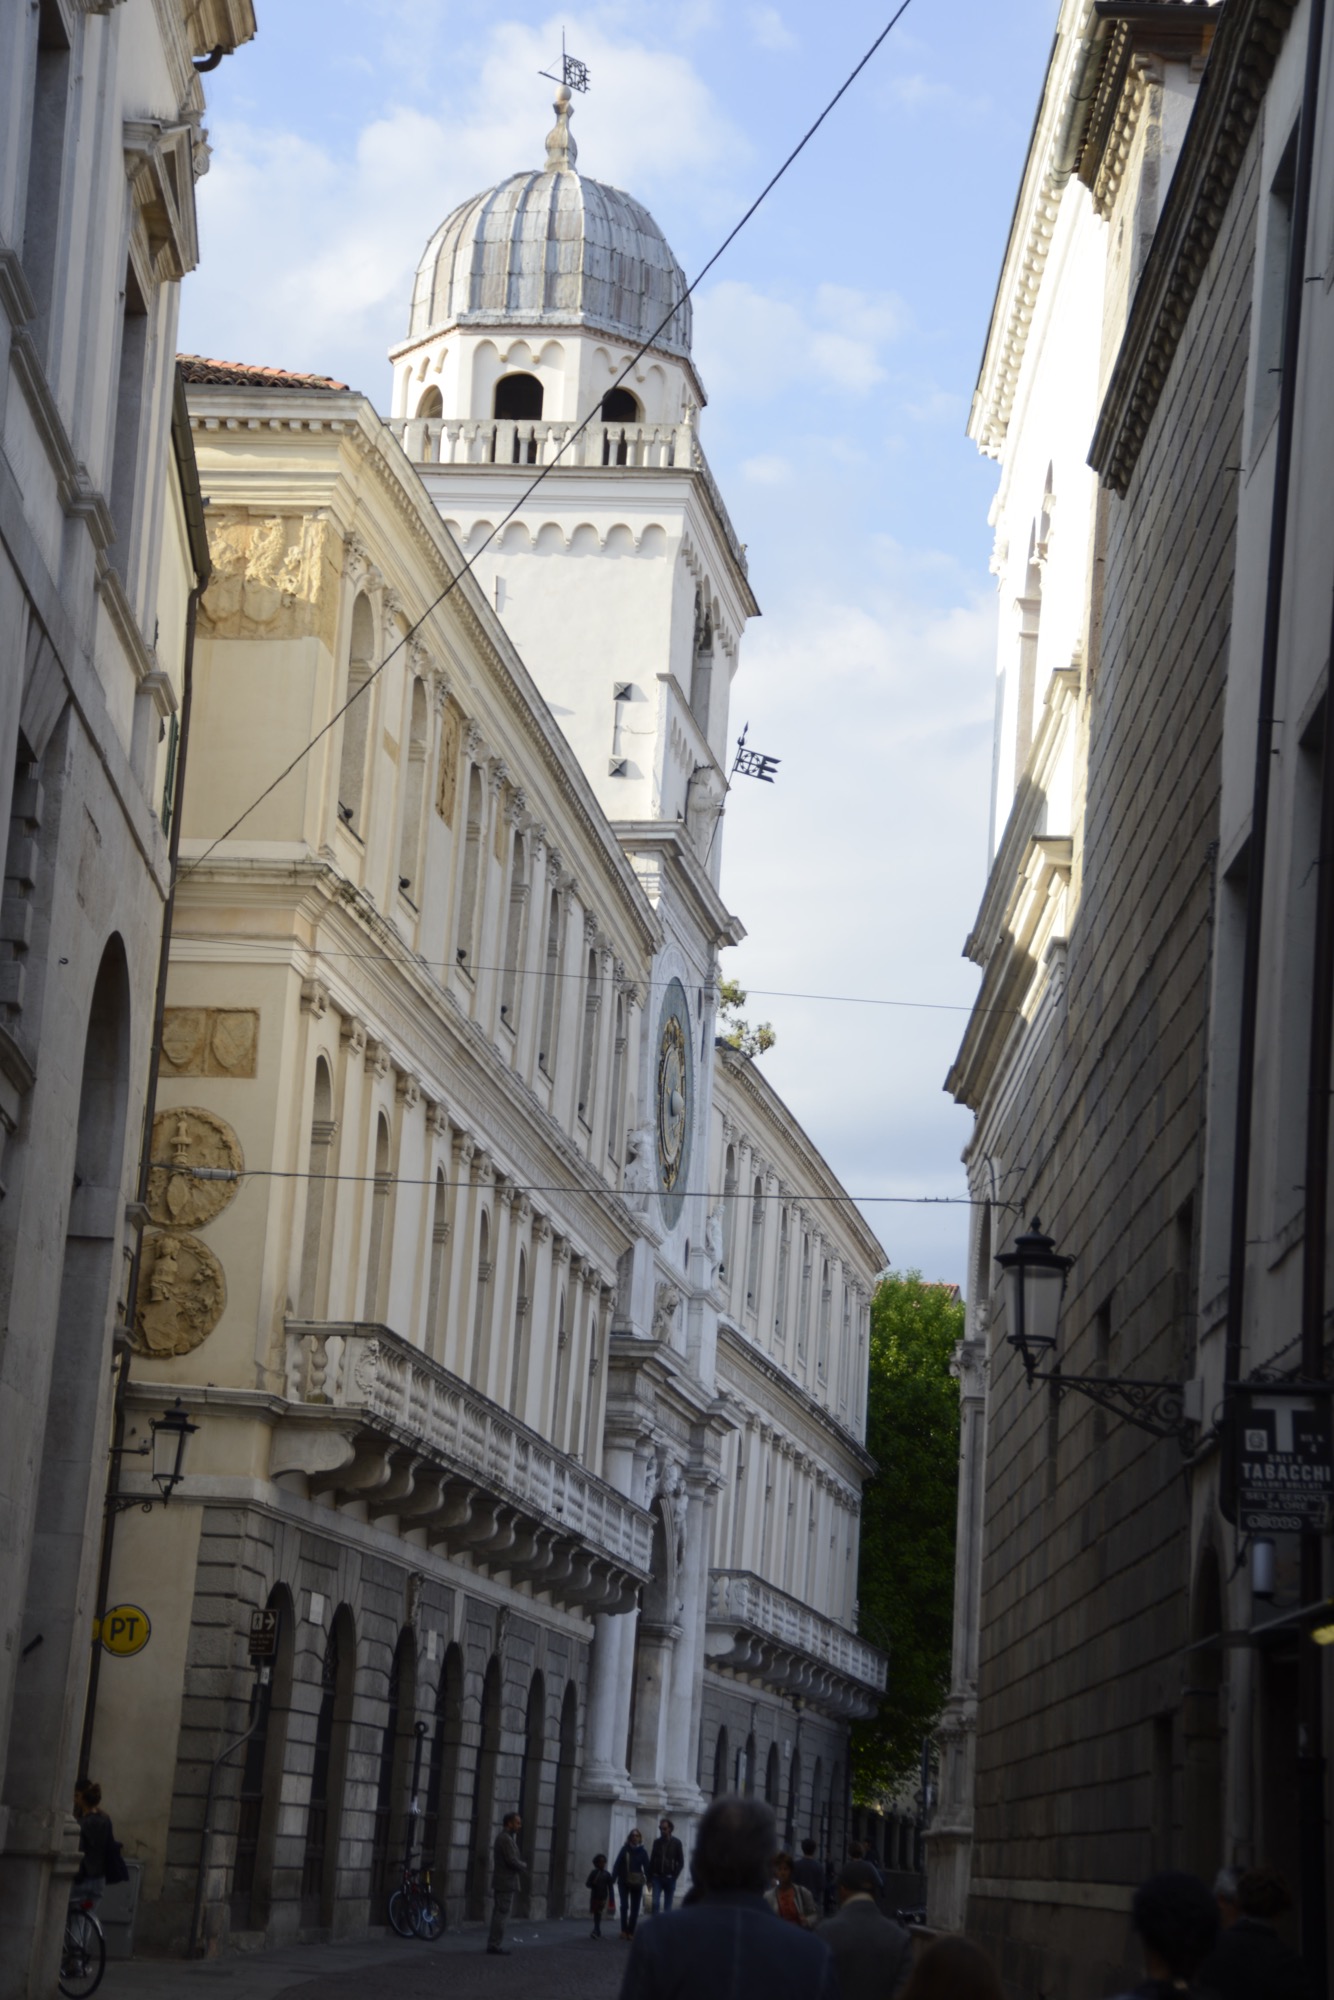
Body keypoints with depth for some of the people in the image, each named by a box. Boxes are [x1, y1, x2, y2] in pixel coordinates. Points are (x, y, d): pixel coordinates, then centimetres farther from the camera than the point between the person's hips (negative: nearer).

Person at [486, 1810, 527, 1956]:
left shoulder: (504, 1837, 16)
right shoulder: (506, 1839, -17)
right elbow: (512, 1861, -20)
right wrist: (524, 1866, -4)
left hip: (501, 1882, 11)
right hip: (506, 1882, -11)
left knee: (499, 1913, 14)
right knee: (501, 1913, -8)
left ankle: (493, 1944, 18)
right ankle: (494, 1945, -7)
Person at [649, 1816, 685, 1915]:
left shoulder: (676, 1843, 0)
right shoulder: (657, 1842, 7)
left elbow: (681, 1862, 1)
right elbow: (651, 1861, 9)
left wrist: (674, 1876, -7)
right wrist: (650, 1879, 4)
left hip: (669, 1879, -1)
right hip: (657, 1877, 1)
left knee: (668, 1906, 4)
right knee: (655, 1903, -11)